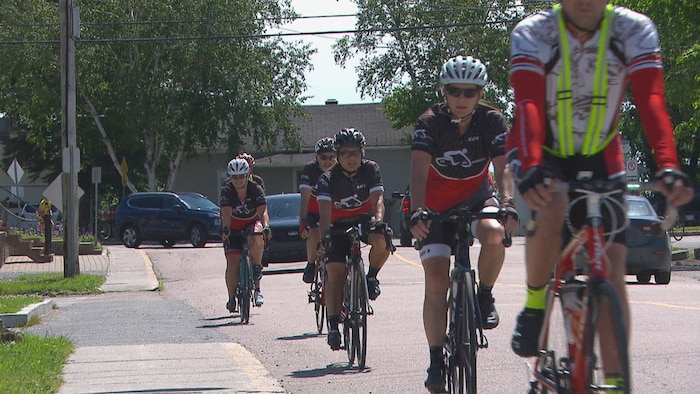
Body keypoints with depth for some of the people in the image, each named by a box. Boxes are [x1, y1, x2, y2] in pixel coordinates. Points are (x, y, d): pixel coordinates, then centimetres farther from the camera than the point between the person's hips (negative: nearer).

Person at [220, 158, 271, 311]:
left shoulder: (256, 189, -18)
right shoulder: (227, 191, -18)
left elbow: (263, 211, -29)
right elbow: (226, 212, -31)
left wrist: (265, 227, -47)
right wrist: (225, 229, -50)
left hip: (251, 224, 0)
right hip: (233, 228, 0)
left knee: (256, 239, -36)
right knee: (233, 261, -12)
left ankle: (257, 267, -14)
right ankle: (231, 297, -6)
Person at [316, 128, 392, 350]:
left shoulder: (370, 170, -14)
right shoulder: (328, 179, -18)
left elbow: (378, 199, -24)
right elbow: (325, 210, -30)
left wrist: (377, 220, -45)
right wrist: (323, 236, -48)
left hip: (365, 220, 0)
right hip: (339, 225, 0)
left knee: (382, 241, -33)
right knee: (335, 273, -12)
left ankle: (371, 277, -5)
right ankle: (333, 325, -7)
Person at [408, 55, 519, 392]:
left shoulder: (492, 121, -16)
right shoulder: (430, 122, -19)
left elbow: (503, 168, -27)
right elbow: (419, 170, -32)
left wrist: (508, 205, -46)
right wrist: (417, 212, -48)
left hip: (477, 196, 1)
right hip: (437, 204, 0)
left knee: (494, 234, -34)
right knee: (436, 281, -11)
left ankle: (484, 295, -8)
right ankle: (436, 360, -5)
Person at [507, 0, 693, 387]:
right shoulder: (533, 33, -20)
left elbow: (651, 101, -26)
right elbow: (529, 105, -32)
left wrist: (669, 167, -41)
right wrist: (531, 168, -49)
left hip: (600, 162, 2)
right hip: (543, 154, -2)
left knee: (612, 274, -8)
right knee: (550, 214, -35)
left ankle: (614, 382, -2)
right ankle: (535, 303, -9)